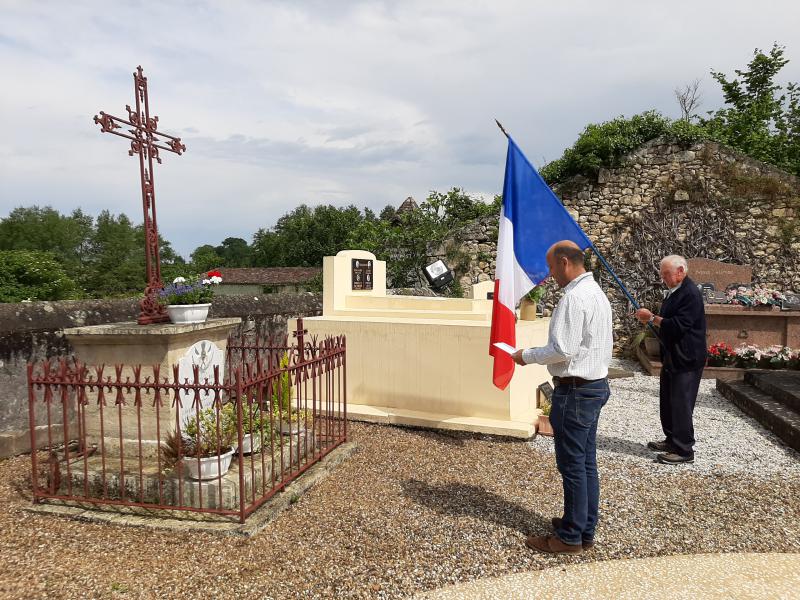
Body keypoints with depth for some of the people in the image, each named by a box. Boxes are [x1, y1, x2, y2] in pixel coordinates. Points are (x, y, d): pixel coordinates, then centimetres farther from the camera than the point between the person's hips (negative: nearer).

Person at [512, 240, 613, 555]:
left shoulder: (574, 297, -19)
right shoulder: (597, 292, 14)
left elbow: (562, 350, -23)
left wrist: (527, 356, -8)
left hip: (575, 391, -10)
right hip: (597, 385, 10)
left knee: (572, 466, 1)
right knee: (587, 463, 17)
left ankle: (570, 538, 13)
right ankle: (585, 529, 29)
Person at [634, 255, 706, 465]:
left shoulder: (691, 294, -19)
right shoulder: (674, 292, 13)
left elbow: (678, 325, -25)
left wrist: (652, 318, -19)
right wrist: (651, 318, 7)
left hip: (686, 360, -10)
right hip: (672, 357, 10)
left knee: (681, 405, -4)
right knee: (667, 402, 17)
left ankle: (684, 450, 6)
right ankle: (672, 440, 30)